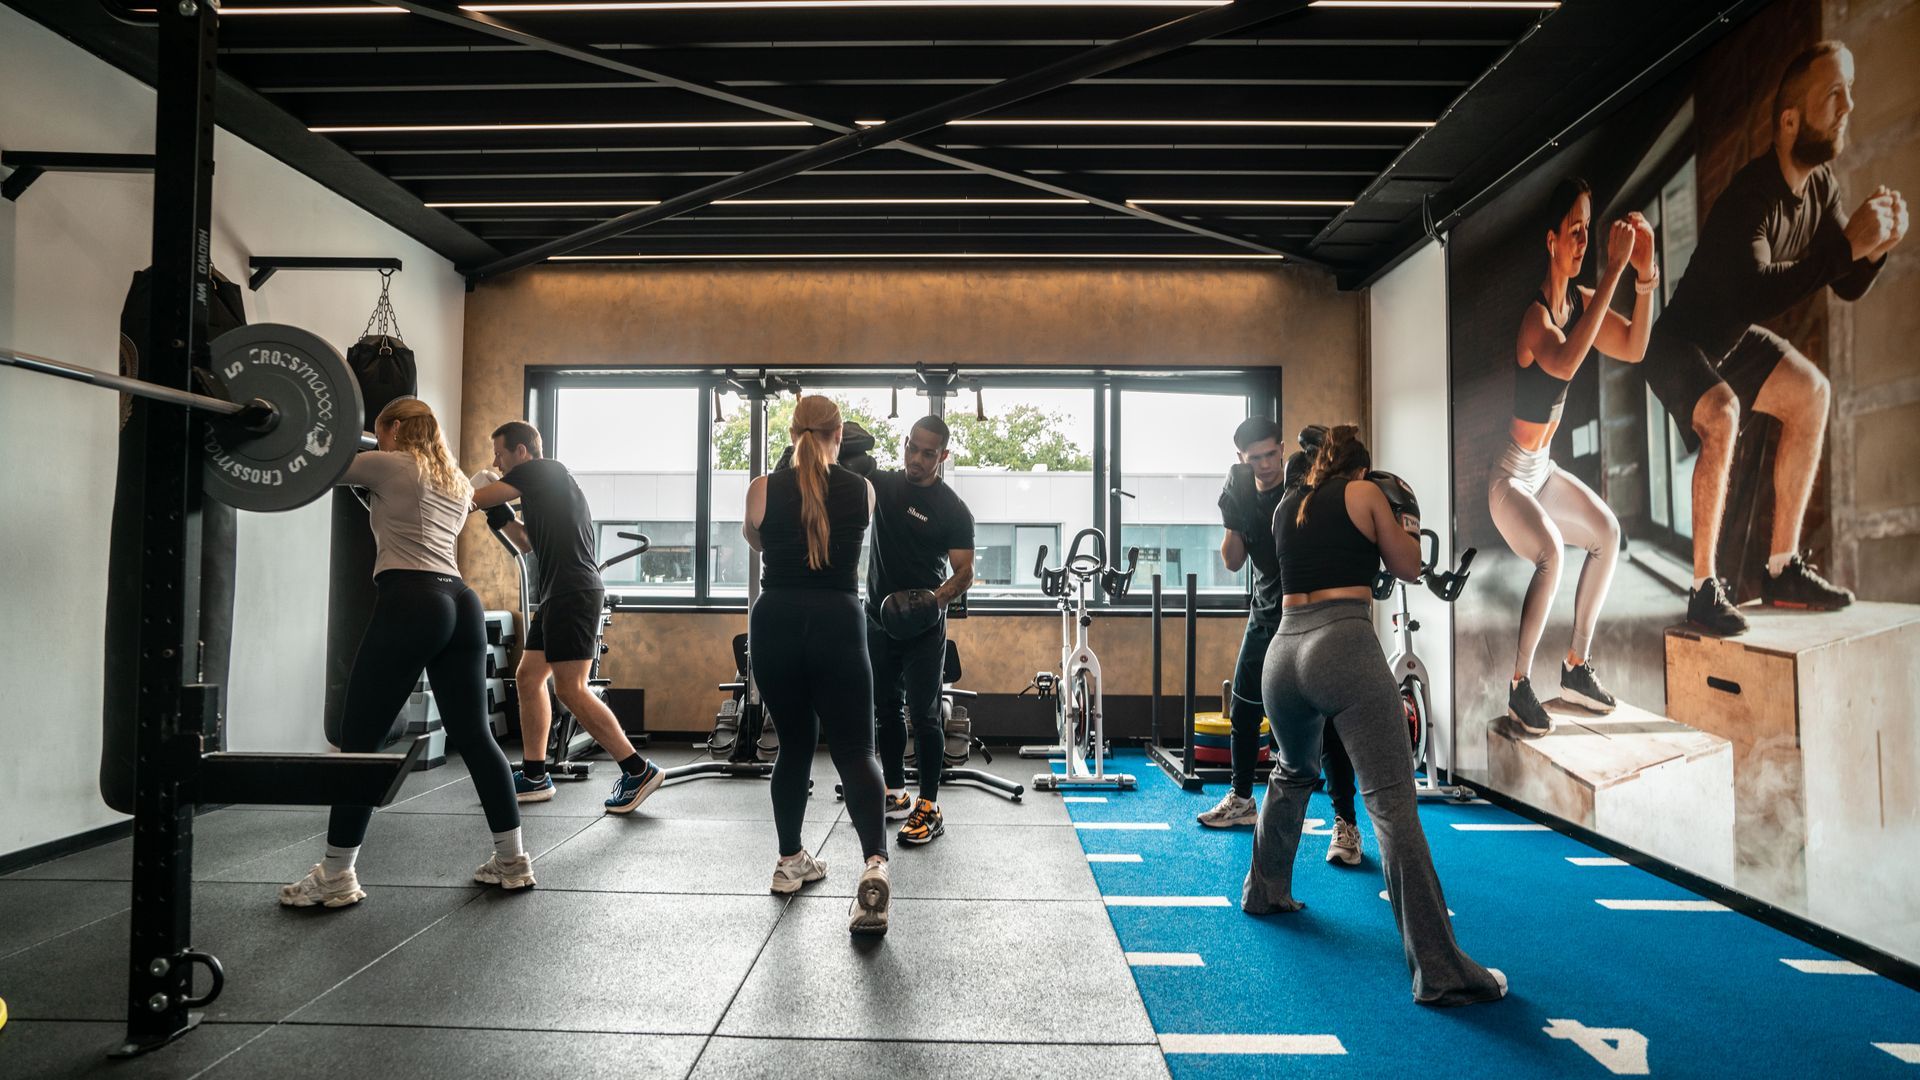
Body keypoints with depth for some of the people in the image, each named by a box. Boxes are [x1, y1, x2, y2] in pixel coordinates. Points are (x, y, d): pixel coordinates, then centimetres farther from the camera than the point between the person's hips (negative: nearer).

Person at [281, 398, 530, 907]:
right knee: (473, 735, 11)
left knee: (360, 740, 3)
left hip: (410, 604, -7)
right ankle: (513, 860, 15)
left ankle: (335, 877, 9)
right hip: (461, 603, 7)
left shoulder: (389, 465, 3)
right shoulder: (456, 481, 24)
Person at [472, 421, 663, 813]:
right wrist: (499, 513, 23)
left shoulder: (544, 471, -4)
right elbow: (527, 542, 32)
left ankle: (638, 770, -11)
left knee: (570, 689, -12)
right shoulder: (542, 489, 24)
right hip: (559, 595, 10)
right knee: (528, 678, 12)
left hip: (573, 592, -10)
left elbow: (477, 498, -5)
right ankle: (534, 777, 19)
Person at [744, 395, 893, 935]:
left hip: (775, 624, 1)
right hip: (838, 626, -1)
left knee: (794, 744, 17)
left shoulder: (762, 489, -1)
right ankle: (875, 863, -20)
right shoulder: (863, 490, 2)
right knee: (854, 748, 0)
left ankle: (790, 861, 26)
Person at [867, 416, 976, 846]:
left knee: (922, 715, -3)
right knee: (886, 710, 14)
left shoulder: (953, 510, -11)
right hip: (878, 620, 6)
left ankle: (929, 808, 7)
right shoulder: (883, 484, 3)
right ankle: (895, 794, 28)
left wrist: (936, 599, -32)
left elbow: (964, 572, -13)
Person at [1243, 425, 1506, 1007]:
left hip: (1284, 650, 6)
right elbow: (1409, 568, 13)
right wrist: (1405, 515, 28)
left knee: (1292, 774, 29)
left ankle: (1264, 891, 42)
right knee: (1393, 803, -9)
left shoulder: (1286, 506, 20)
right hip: (1344, 647, -6)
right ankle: (1439, 971, -10)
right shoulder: (1366, 493, 7)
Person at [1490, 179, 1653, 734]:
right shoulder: (1532, 311, -24)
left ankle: (1576, 666, 12)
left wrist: (1645, 273, -12)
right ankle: (1519, 685, -12)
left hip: (1542, 468, 9)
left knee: (1607, 531, 2)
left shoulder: (1580, 301, 3)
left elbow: (1633, 348, 1)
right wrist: (1613, 271, -41)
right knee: (1551, 551, -26)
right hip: (1506, 474, -9)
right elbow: (1564, 362, -43)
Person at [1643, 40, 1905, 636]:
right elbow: (1756, 293, -39)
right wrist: (1848, 245, -35)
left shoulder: (1820, 185, 0)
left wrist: (1877, 244, -14)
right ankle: (1705, 588, -25)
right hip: (1680, 342, -9)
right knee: (1723, 413, -33)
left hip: (1731, 340, 9)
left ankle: (1782, 568, 8)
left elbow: (1848, 288, 5)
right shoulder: (1750, 195, -26)